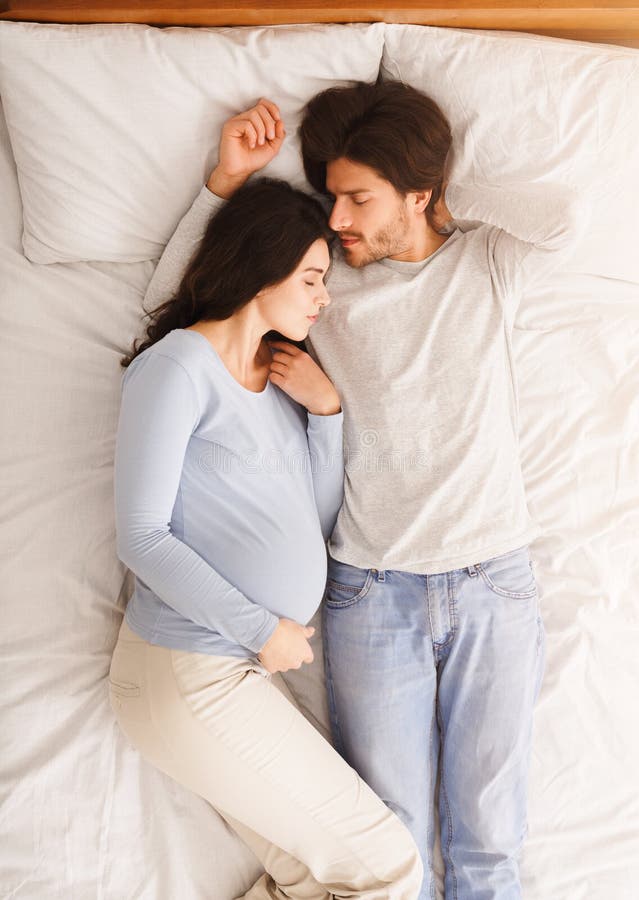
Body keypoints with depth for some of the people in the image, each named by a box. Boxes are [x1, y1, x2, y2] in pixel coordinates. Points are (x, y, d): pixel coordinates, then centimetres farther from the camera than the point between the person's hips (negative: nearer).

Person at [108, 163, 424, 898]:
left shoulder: (282, 378, 11)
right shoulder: (178, 367, -12)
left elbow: (318, 524, 9)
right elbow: (140, 535, -15)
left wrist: (326, 410, -1)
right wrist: (259, 626, -15)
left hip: (243, 671, 8)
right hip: (188, 674, -8)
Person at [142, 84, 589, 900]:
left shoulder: (487, 263, 4)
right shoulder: (323, 281, 4)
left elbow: (567, 215, -16)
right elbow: (175, 291, 8)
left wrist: (450, 202, -4)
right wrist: (229, 178, -1)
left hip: (493, 584, 0)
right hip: (371, 590, 0)